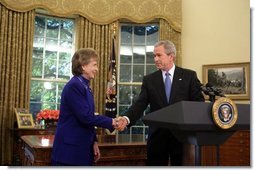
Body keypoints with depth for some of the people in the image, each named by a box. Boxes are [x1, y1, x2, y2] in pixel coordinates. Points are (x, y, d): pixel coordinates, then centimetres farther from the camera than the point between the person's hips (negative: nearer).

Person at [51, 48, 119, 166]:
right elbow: (86, 116, -21)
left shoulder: (85, 87, 12)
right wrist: (110, 122, -12)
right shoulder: (74, 86, -17)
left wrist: (94, 141, 10)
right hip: (70, 150, -9)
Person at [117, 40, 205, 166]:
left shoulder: (189, 76, 3)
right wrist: (127, 118, -21)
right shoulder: (149, 80, 7)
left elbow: (199, 102, 0)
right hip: (157, 135, 1)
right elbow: (140, 103, -3)